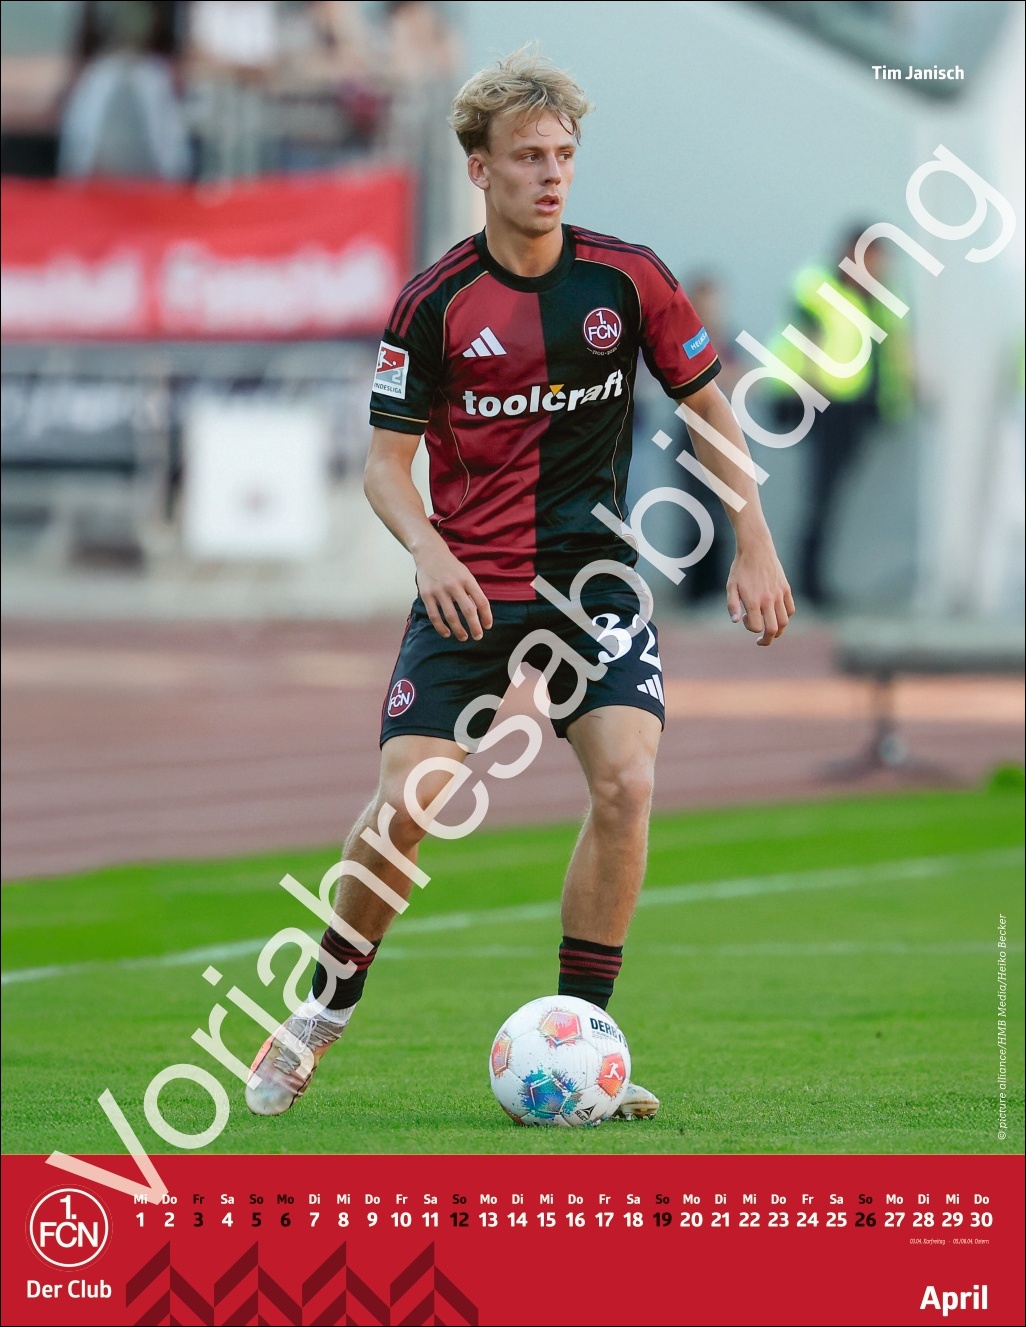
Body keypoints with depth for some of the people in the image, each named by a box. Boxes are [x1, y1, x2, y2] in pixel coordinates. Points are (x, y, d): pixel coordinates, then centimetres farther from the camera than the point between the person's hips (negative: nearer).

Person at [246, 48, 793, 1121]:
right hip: (467, 584, -1)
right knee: (406, 801, -11)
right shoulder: (435, 301, -5)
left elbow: (709, 407, 10)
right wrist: (429, 551, -20)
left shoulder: (626, 278, -1)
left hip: (593, 579, 1)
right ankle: (321, 1016, 12)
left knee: (626, 784, -18)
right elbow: (387, 458, -1)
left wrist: (754, 547, 4)